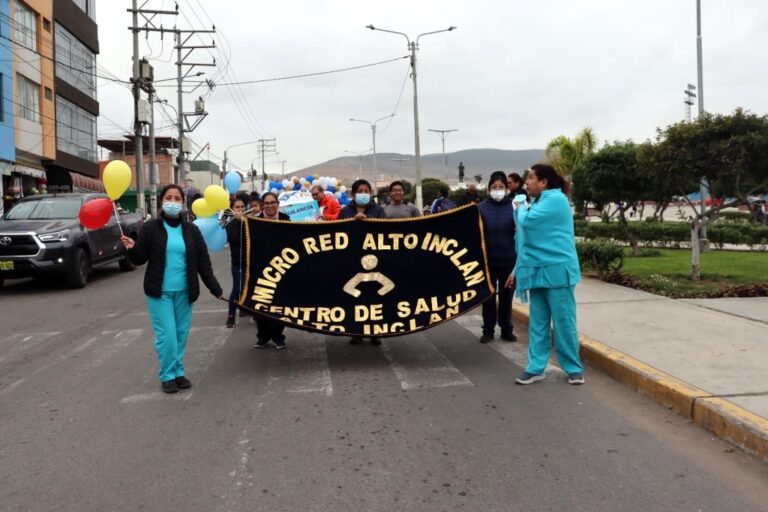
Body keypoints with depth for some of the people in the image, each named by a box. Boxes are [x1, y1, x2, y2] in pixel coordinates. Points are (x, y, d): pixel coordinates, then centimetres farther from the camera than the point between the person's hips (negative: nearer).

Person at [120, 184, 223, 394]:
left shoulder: (191, 230, 5)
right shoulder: (151, 228, -2)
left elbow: (203, 262, 6)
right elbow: (140, 259, -1)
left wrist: (215, 288, 4)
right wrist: (132, 248, -23)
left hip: (184, 291, 3)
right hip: (159, 291, -3)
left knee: (181, 334, 8)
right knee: (166, 335, -5)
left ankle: (179, 372, 22)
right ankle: (167, 376, 10)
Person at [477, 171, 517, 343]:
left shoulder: (514, 206, -3)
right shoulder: (481, 208, -2)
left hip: (508, 260, 0)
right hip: (488, 260, 0)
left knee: (506, 295, 11)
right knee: (488, 295, 8)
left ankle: (506, 329, 22)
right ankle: (488, 330, 19)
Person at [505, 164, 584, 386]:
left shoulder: (555, 199, -11)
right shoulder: (537, 203, 16)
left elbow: (527, 221, -20)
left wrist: (521, 207, 2)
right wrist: (518, 269, 18)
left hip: (557, 270, -8)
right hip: (538, 271, 8)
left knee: (563, 322, 0)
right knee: (537, 323, 8)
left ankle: (574, 368, 13)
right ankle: (536, 368, 13)